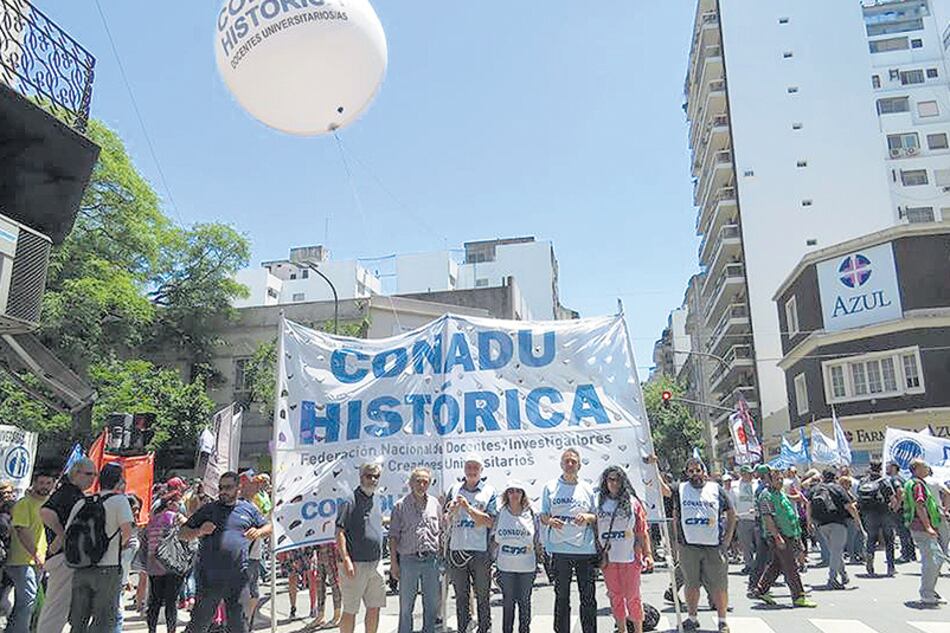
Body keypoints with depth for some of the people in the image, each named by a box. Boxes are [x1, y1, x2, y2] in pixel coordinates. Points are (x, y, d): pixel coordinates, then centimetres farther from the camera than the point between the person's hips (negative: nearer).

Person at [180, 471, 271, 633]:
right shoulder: (208, 509, 5)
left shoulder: (249, 509, 9)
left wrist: (258, 532, -4)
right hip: (209, 577, -1)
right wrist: (200, 531, -12)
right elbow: (182, 533, 8)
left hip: (238, 577, 1)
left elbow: (268, 527, 18)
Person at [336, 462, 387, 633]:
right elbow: (340, 532, -13)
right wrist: (346, 560, -20)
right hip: (356, 564, -7)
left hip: (376, 563, 7)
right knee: (350, 611, 1)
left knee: (375, 608, 11)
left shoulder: (378, 501, 13)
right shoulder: (350, 500, -10)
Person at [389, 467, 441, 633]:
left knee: (432, 603, 10)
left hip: (431, 559, 3)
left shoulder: (434, 503, 9)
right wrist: (394, 563, -6)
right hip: (409, 560, -3)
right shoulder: (401, 505, -1)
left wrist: (440, 556, 7)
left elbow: (440, 531, 14)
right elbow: (394, 536, -1)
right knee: (406, 605, 5)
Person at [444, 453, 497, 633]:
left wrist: (468, 507, -15)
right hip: (456, 549, 2)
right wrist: (451, 511, -10)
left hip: (480, 551, -2)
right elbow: (445, 521, 11)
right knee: (461, 595, 10)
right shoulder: (454, 489, 10)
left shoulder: (489, 491, 3)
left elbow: (489, 522, -8)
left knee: (483, 596, 5)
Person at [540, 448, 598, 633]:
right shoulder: (551, 487, 6)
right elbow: (543, 516, 8)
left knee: (588, 597, 3)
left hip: (585, 549, 1)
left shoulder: (587, 489, 9)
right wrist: (550, 521, -14)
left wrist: (588, 517, -8)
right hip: (560, 549, -1)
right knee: (561, 597, 7)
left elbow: (597, 518, 13)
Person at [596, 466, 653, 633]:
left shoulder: (632, 502, 1)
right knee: (615, 597, 9)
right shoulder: (599, 503, 5)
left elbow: (642, 530, 1)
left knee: (632, 596, 3)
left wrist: (648, 554, -3)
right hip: (608, 558, 2)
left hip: (630, 557, -2)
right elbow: (594, 530, 8)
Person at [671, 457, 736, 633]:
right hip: (688, 546, 1)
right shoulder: (680, 490, 6)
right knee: (691, 584, 10)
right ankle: (692, 617, 24)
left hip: (714, 546, -1)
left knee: (719, 585, 2)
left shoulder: (716, 489, 4)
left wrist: (728, 537, 5)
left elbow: (731, 514, 9)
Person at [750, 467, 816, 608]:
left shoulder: (782, 494, 18)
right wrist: (778, 537, -23)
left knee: (776, 565, 13)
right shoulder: (766, 496, -12)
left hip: (788, 535, 9)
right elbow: (768, 518, -18)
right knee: (790, 567, -6)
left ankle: (760, 590, 20)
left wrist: (797, 536, 22)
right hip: (778, 536, -9)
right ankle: (799, 597, 1)